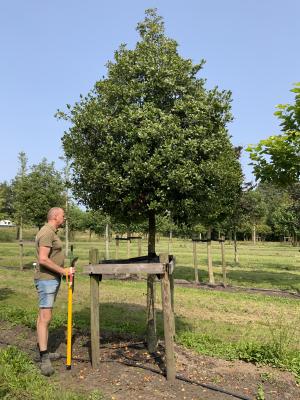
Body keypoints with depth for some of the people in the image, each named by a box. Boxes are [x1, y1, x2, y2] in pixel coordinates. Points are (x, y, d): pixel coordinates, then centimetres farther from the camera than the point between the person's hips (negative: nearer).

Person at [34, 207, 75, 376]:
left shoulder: (52, 232, 16)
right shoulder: (47, 233, -17)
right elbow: (43, 259, -25)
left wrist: (63, 271, 20)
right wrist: (63, 271, -20)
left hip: (52, 279, 11)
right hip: (47, 279, -11)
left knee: (44, 316, 14)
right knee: (45, 317, -9)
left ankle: (44, 352, 23)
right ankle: (45, 360, -5)